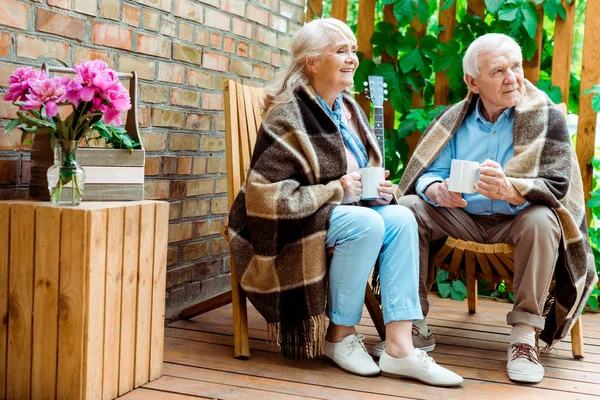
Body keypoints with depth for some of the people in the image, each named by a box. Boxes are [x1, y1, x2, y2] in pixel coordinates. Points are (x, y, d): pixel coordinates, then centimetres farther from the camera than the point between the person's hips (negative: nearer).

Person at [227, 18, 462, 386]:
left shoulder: (348, 108, 9)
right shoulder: (287, 117, -16)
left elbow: (360, 176, 23)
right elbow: (266, 196, -24)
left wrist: (375, 189, -2)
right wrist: (336, 190, -20)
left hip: (341, 210, 7)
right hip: (293, 228, -7)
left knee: (401, 218, -19)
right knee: (367, 223, -31)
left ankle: (399, 345, -23)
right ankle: (339, 335, -12)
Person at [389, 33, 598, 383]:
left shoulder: (546, 117, -7)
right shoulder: (455, 118, 3)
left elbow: (557, 185, -16)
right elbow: (427, 171, 2)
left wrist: (509, 190, -38)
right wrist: (436, 190, -25)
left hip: (516, 220, -3)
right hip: (462, 218, 3)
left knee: (542, 221, -35)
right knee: (406, 208, -19)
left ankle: (525, 334, -26)